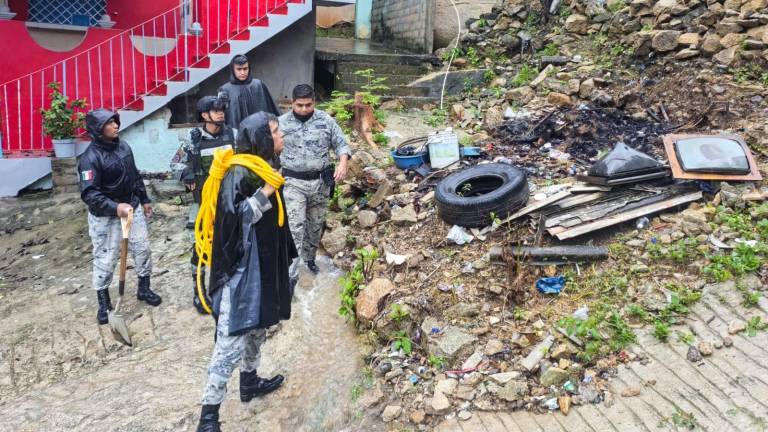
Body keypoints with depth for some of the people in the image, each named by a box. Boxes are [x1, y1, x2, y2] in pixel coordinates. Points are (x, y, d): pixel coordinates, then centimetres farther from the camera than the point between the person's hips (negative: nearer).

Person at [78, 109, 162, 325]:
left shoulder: (123, 146, 2)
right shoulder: (91, 158, -21)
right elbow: (89, 193, -27)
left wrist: (144, 199, 18)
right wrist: (115, 207, -37)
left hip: (132, 206, 7)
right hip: (105, 216, -7)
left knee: (143, 247, 12)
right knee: (105, 258, 3)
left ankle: (144, 289, 31)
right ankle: (103, 302, 20)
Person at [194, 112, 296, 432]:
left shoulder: (262, 168, 10)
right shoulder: (237, 172, -18)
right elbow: (233, 217, -26)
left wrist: (286, 258, 23)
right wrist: (266, 192, -24)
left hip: (262, 263, 10)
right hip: (241, 267, -10)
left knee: (258, 325, 22)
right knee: (232, 339, -8)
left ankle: (250, 382, 40)